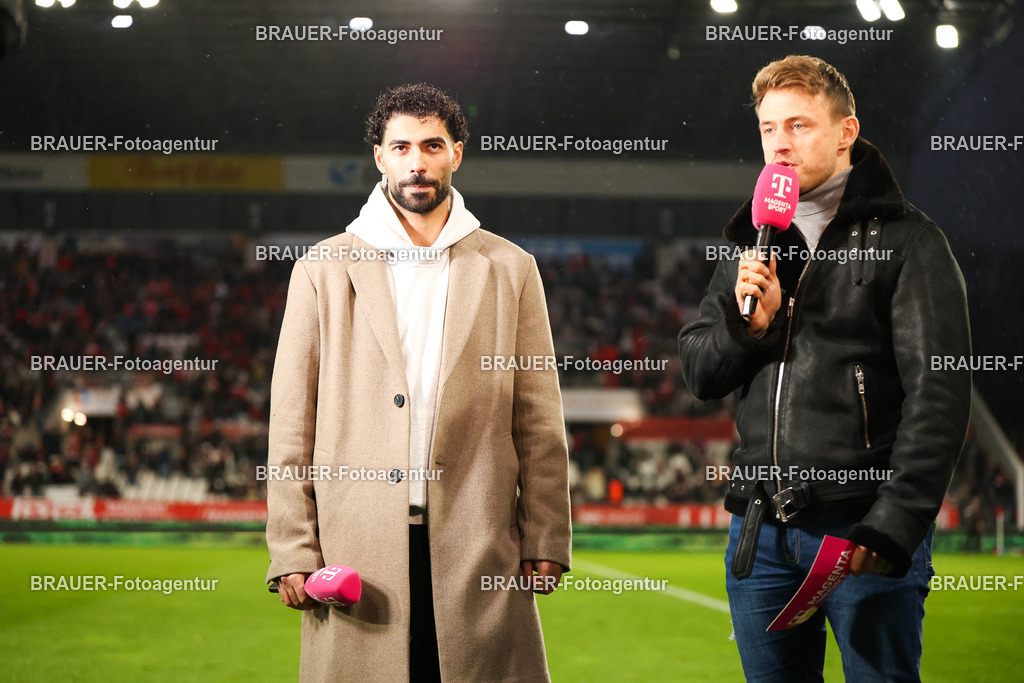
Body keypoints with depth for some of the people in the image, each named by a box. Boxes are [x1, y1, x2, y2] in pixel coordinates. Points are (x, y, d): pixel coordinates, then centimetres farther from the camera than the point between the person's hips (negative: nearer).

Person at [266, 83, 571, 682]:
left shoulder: (510, 269, 10)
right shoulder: (324, 269, 8)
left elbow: (539, 424, 8)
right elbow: (292, 425, 5)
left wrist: (545, 541, 0)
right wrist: (294, 551, -2)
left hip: (478, 549, 1)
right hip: (356, 551, 0)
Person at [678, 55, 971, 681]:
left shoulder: (907, 241, -3)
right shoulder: (752, 245, 16)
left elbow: (939, 394, -10)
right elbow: (698, 373, 15)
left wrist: (896, 523, -19)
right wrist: (747, 325, -6)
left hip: (864, 530, -5)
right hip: (762, 532, 6)